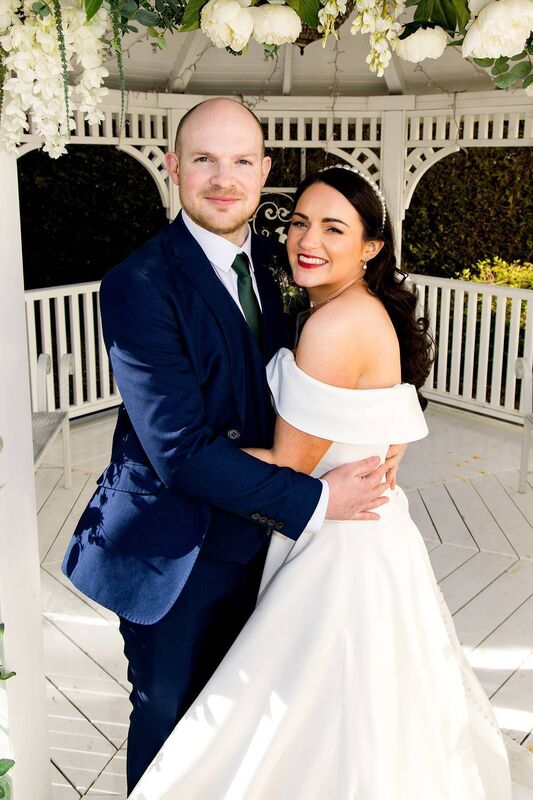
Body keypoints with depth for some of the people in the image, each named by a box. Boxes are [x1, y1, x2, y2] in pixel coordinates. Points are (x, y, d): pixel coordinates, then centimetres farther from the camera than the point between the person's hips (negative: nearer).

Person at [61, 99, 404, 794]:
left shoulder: (265, 256, 0)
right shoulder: (138, 286, -24)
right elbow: (181, 450, -28)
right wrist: (315, 501, -25)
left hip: (247, 526, 7)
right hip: (171, 547, -6)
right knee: (168, 710, 17)